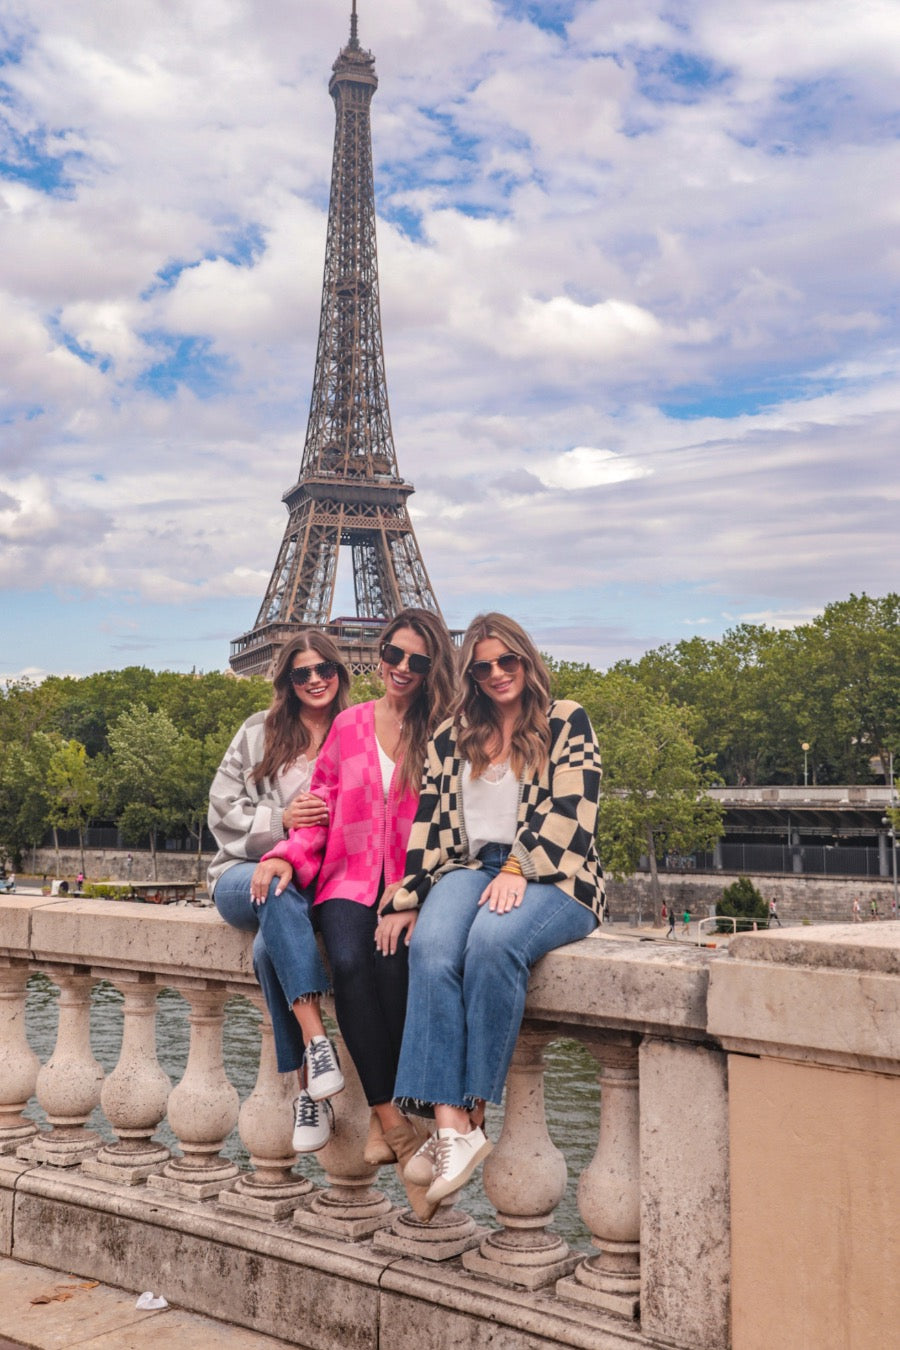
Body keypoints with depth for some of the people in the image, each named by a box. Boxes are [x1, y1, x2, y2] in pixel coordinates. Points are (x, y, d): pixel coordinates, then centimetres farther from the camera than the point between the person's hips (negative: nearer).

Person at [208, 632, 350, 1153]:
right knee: (279, 897, -39)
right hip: (246, 872, 1)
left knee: (271, 948, -35)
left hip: (318, 880, -1)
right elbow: (223, 810, 6)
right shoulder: (258, 733, 12)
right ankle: (316, 1041, -45)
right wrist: (281, 821, -13)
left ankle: (310, 1092, -32)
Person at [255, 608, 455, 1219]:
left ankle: (381, 1117, -21)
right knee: (349, 961, -29)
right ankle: (398, 1127, -26)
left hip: (412, 882, -2)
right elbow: (322, 809, 14)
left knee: (392, 961, -33)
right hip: (351, 878, 2)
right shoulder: (349, 725, 14)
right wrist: (288, 855, -5)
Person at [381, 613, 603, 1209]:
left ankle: (474, 1114, -30)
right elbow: (429, 822, 14)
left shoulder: (566, 723, 9)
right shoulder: (452, 737, 20)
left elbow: (569, 812, -4)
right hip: (470, 867, 3)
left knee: (493, 941, -37)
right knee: (432, 948, -31)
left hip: (551, 877, -3)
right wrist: (405, 900, 3)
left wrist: (518, 869, -17)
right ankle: (450, 1123, -38)